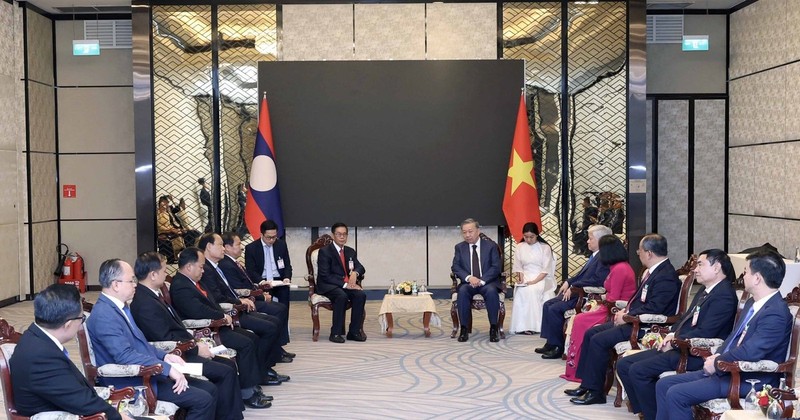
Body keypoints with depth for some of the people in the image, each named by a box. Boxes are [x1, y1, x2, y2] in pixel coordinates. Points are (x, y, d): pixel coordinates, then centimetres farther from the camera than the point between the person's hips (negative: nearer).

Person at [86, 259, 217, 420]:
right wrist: (167, 368, -25)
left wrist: (164, 356, 5)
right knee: (202, 400, -17)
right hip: (133, 384, -10)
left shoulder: (119, 306, 11)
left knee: (209, 389, 3)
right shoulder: (104, 315, -20)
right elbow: (125, 356, -27)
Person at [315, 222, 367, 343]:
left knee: (361, 294, -24)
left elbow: (361, 268, 8)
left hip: (348, 284, 5)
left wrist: (355, 273, -18)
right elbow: (325, 275, -14)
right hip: (328, 286, -5)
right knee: (342, 296, -36)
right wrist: (344, 284, -23)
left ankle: (354, 331, -18)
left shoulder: (350, 252, 15)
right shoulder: (324, 251, -5)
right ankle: (336, 333, -26)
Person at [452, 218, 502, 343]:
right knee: (462, 291, -33)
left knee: (491, 291, -35)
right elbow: (455, 267, 1)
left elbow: (496, 267, -5)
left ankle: (493, 329, -26)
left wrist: (482, 280, -18)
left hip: (488, 282, -1)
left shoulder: (491, 246, 3)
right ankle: (464, 329, -27)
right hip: (468, 282, 1)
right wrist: (468, 277, -18)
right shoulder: (459, 247, 9)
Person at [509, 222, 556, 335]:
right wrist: (520, 277, -12)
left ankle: (535, 325, -27)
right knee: (522, 291, -32)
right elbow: (518, 266, 9)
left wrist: (534, 281, -19)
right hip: (525, 278, 2)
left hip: (541, 278, -2)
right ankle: (523, 326, -30)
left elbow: (546, 269, -5)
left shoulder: (545, 248, 2)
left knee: (533, 290, -35)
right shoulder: (519, 247, 11)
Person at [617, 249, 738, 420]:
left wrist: (675, 342, -11)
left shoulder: (724, 295, -14)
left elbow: (705, 333, -21)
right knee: (624, 364, 1)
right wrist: (672, 334, 5)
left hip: (696, 353, -10)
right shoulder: (705, 291, 17)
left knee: (638, 370, -22)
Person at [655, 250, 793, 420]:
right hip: (726, 369, 10)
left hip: (749, 381, -10)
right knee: (663, 385, 3)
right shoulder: (752, 303, 12)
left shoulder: (776, 313, -21)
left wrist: (717, 364, -12)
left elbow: (749, 353, -28)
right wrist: (717, 356, 2)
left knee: (676, 394, -21)